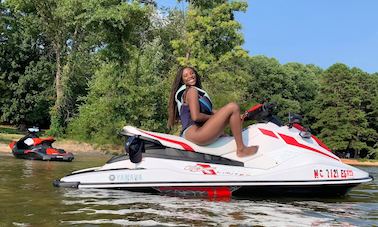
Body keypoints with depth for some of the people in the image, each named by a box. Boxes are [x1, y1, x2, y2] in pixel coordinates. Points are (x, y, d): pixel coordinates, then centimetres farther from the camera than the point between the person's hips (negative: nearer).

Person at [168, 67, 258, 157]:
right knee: (233, 107, -14)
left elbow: (208, 110, 19)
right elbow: (196, 116, -17)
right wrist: (213, 117, -2)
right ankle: (241, 150, -13)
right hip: (194, 132, -10)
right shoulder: (191, 90, -3)